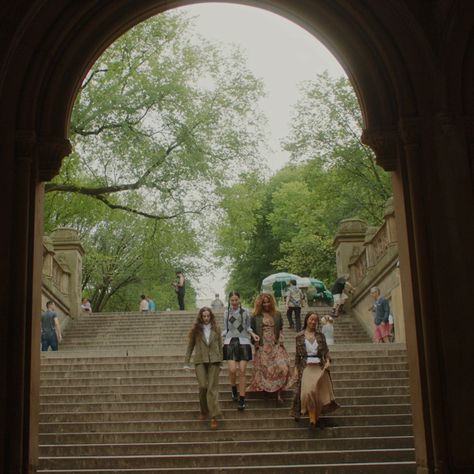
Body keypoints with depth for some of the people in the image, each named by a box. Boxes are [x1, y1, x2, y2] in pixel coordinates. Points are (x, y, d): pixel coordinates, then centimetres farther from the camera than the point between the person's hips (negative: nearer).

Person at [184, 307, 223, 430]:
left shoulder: (216, 330, 8)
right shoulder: (196, 330, 5)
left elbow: (220, 346, 13)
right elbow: (190, 347, 8)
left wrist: (220, 362, 10)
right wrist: (186, 363, 3)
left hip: (214, 360, 1)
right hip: (200, 361, 0)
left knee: (213, 388, -5)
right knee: (203, 386, -9)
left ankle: (214, 417, -7)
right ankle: (204, 411, 16)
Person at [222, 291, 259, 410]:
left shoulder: (245, 312, 6)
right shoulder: (226, 313, 10)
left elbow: (248, 327, 13)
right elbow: (225, 330, 15)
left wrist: (253, 334, -5)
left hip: (243, 342, -1)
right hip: (230, 342, 1)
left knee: (242, 371, -5)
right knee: (232, 370, -13)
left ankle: (242, 399, 1)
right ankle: (234, 390, 18)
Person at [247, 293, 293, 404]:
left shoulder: (277, 315, 11)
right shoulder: (256, 316, 4)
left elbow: (280, 329, 16)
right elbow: (252, 331, 5)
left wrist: (280, 341, 3)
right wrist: (256, 343, -4)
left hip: (276, 346, 1)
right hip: (262, 347, -1)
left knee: (281, 367, -11)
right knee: (263, 369, -2)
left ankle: (279, 393, -8)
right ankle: (263, 389, 9)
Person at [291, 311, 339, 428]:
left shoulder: (320, 335, 8)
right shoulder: (299, 336, 4)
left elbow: (326, 351, 7)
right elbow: (297, 355, 9)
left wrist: (328, 360, -11)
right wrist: (297, 368, 6)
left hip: (320, 367, 2)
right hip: (306, 367, -2)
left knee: (320, 392, 1)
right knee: (308, 391, -20)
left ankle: (317, 417, 16)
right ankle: (312, 417, -13)